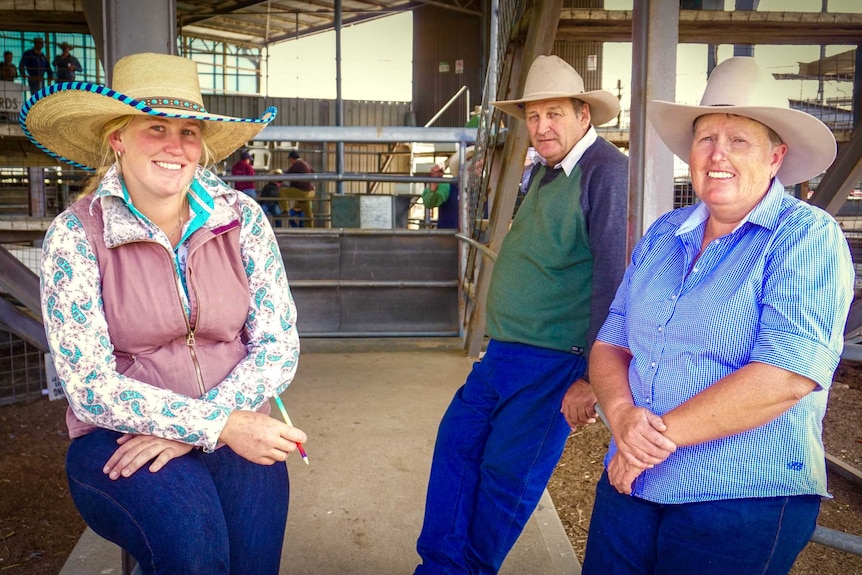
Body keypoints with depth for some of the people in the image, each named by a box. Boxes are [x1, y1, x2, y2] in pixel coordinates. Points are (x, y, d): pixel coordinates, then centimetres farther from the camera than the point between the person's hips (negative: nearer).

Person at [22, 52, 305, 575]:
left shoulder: (241, 218, 0)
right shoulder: (75, 236, -6)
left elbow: (279, 348, -1)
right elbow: (89, 386, -10)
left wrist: (184, 430, -14)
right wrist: (219, 426, -20)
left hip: (235, 429, 2)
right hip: (115, 439, -2)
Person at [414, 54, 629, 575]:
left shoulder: (607, 171, -16)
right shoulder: (547, 171, 12)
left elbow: (614, 279, -21)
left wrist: (592, 377, -21)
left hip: (554, 363, -9)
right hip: (504, 352, 9)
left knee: (506, 477, 4)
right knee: (457, 445, 12)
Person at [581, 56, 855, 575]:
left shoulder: (808, 236, -10)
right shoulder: (662, 235, 8)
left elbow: (788, 375, -21)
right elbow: (610, 344, 7)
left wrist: (663, 432, -17)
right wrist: (623, 415, -14)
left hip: (744, 505, -5)